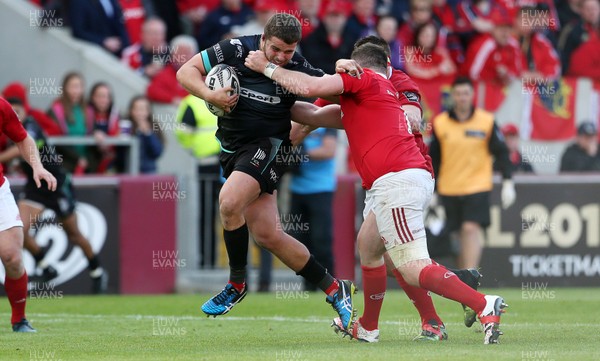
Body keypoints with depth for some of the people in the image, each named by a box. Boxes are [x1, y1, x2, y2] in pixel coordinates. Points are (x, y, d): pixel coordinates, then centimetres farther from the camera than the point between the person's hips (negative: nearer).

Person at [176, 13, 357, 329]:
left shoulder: (297, 69, -12)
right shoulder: (236, 51, -8)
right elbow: (186, 72, -3)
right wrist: (210, 95, -21)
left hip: (267, 147, -4)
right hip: (232, 148, 4)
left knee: (229, 202, -29)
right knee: (267, 235, 1)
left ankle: (237, 283, -7)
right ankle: (334, 290, 11)